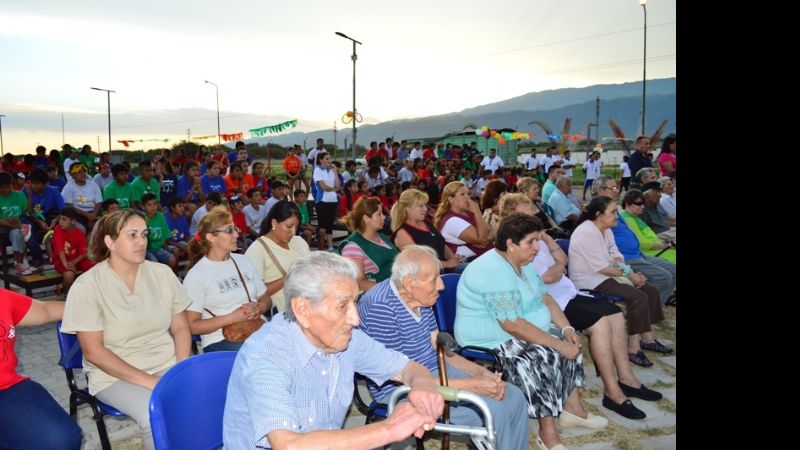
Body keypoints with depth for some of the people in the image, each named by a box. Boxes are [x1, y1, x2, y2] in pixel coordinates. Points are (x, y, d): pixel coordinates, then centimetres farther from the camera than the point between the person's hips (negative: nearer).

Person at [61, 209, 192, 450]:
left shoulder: (162, 273, 3)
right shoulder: (86, 286, -9)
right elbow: (93, 351, -11)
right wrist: (148, 381, -17)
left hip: (168, 365, 4)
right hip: (114, 375, -3)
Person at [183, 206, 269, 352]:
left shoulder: (243, 260, 18)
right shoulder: (196, 275, -1)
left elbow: (265, 299, 21)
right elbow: (192, 326, -3)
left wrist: (259, 308, -2)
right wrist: (232, 318, -12)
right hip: (221, 340, -6)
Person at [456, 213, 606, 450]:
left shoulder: (522, 263, 6)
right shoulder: (494, 271, -27)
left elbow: (546, 299, 11)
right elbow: (514, 325, -31)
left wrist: (567, 329, -5)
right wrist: (559, 344, -25)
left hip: (521, 332, 10)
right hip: (492, 342, -10)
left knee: (570, 343, 3)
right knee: (545, 357, -26)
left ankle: (572, 406, 13)